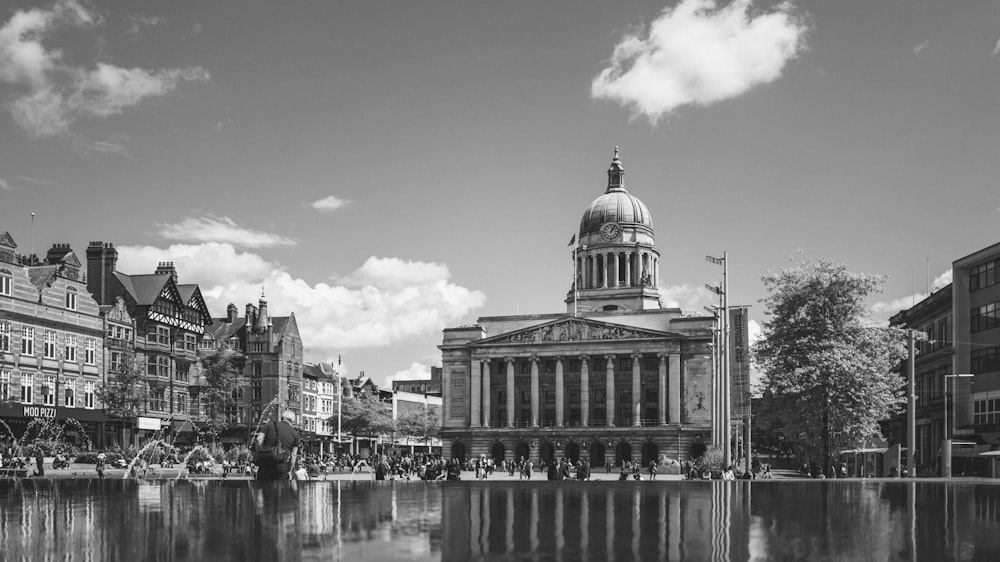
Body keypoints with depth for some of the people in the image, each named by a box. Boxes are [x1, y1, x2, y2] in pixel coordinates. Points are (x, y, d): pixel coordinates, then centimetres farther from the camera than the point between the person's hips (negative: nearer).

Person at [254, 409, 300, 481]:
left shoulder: (270, 425, 9)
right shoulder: (294, 434, 10)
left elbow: (259, 439, -5)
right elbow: (293, 455, 7)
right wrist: (289, 471, 11)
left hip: (266, 464, 0)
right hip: (282, 466, 0)